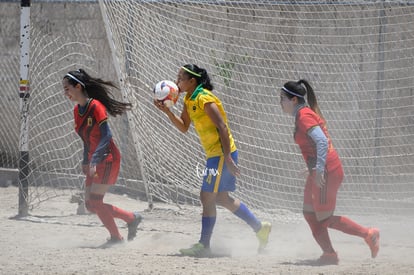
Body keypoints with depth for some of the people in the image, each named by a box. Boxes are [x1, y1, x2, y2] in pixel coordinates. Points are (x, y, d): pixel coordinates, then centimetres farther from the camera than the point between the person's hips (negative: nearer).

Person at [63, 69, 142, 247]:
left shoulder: (95, 106, -16)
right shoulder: (77, 111, 10)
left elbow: (106, 136, -20)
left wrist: (94, 159, -27)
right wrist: (85, 162, 14)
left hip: (108, 158, -9)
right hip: (94, 161, 9)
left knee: (95, 200, -10)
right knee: (90, 204, 4)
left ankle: (116, 238, 4)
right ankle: (131, 218, 17)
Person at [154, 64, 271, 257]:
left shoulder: (204, 99, -18)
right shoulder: (189, 100, 11)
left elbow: (222, 127, -22)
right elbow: (184, 127, 18)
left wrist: (227, 158, -25)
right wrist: (167, 112, 2)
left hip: (222, 154, -10)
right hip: (214, 154, 10)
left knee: (207, 197, -6)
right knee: (221, 198, 16)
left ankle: (204, 246, -1)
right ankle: (260, 228, 24)